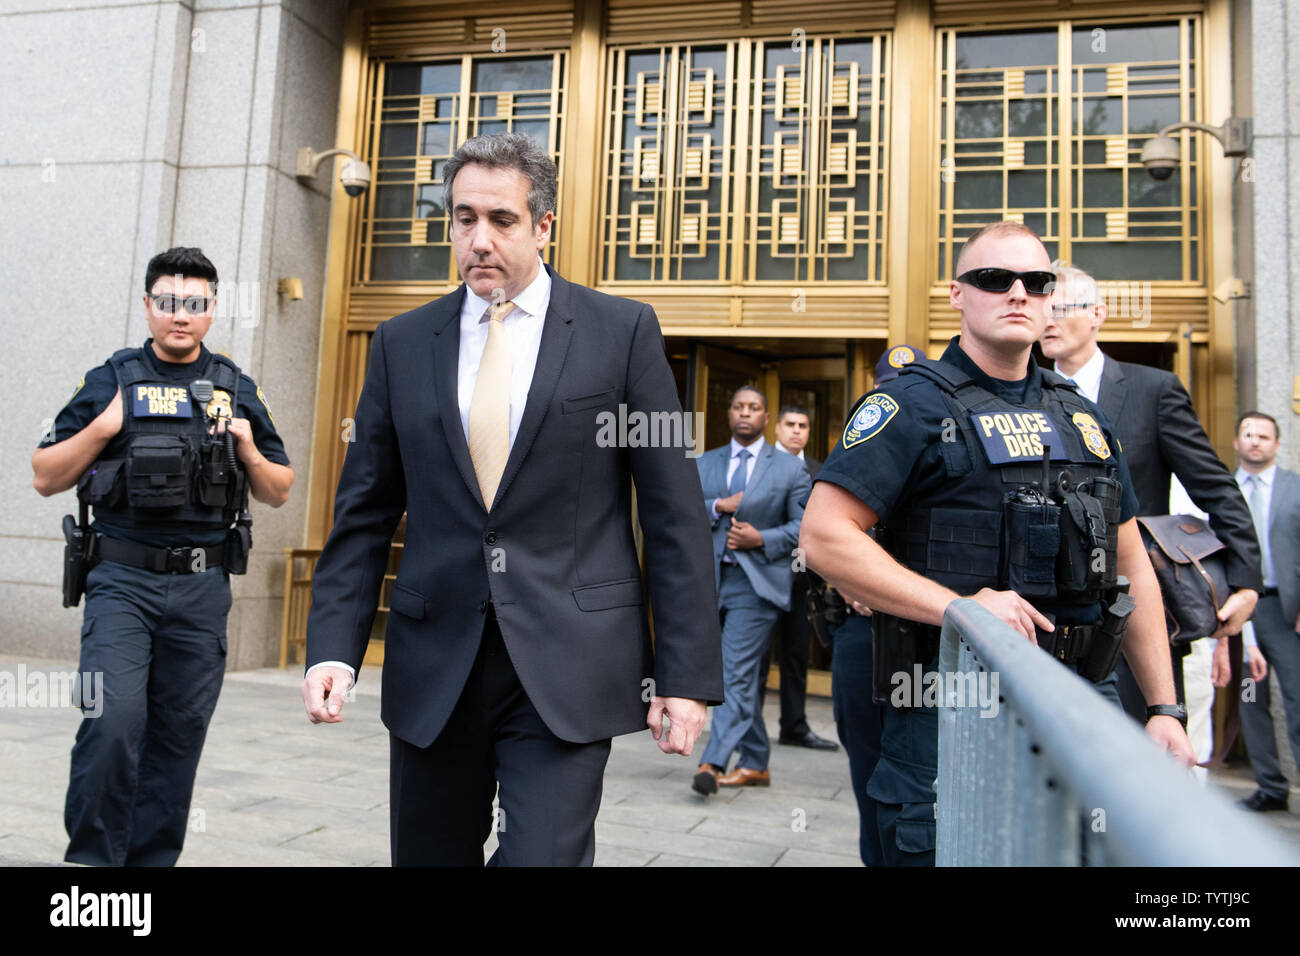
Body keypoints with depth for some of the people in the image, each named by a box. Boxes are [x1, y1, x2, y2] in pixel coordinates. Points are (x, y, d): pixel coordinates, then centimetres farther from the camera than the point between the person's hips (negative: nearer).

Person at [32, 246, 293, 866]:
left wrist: (247, 449, -5)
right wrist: (103, 428, -8)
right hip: (123, 581, -2)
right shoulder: (111, 381, 6)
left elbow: (278, 494, 13)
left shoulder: (238, 391, 10)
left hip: (204, 588, 2)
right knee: (113, 722, -14)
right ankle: (91, 854, 5)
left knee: (179, 734, 7)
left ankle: (152, 856, 21)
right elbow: (45, 477, 6)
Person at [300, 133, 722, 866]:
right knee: (430, 855, 16)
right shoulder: (402, 344, 8)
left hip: (567, 669, -3)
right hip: (434, 667, 4)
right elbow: (365, 515, 10)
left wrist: (688, 675, -6)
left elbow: (675, 512, -2)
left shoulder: (623, 331, 0)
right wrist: (334, 648, -2)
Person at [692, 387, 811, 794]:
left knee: (735, 673, -13)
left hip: (758, 581, -4)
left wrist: (762, 539, -12)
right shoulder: (703, 465, 14)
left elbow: (804, 525, 2)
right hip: (711, 579, 4)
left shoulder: (789, 468, 5)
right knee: (742, 675, 11)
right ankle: (755, 764, 21)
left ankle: (712, 763, -15)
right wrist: (719, 506, -10)